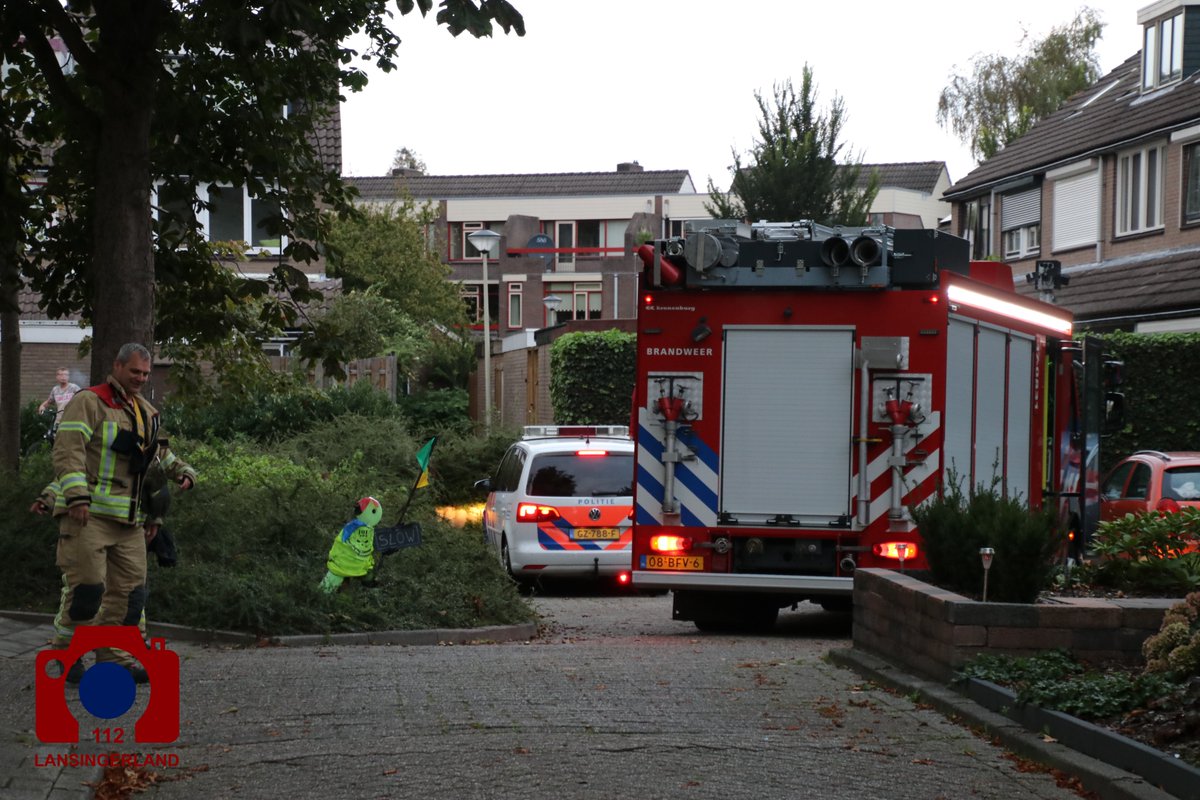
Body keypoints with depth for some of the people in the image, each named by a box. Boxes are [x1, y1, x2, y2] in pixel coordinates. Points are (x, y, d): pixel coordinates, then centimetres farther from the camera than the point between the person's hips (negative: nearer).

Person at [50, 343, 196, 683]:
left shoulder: (147, 413, 21)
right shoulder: (88, 403, -5)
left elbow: (161, 456, 34)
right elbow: (68, 451, -14)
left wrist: (183, 473, 14)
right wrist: (78, 498, -23)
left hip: (129, 520, 8)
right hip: (88, 515, -8)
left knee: (129, 590, 6)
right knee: (88, 586, -12)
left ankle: (113, 655, 14)